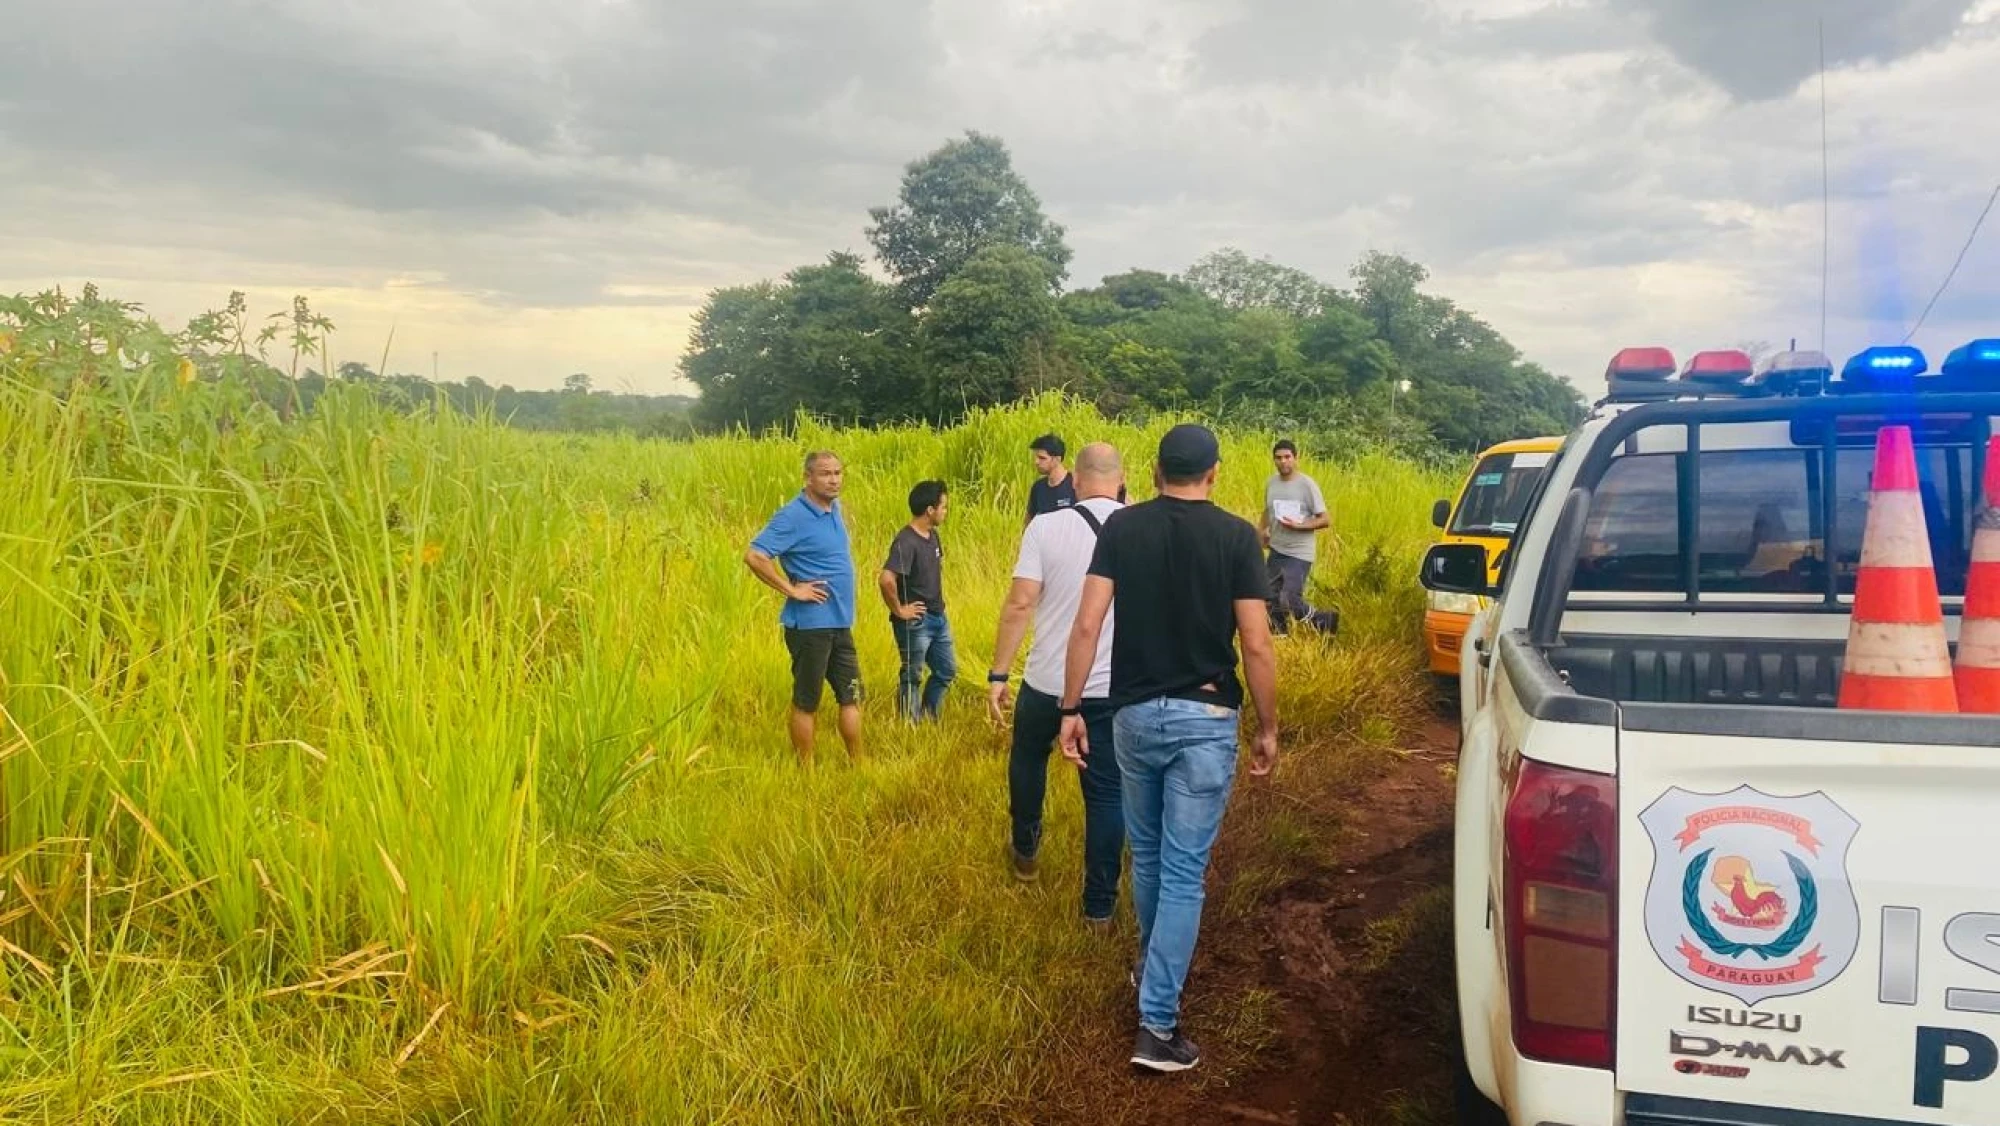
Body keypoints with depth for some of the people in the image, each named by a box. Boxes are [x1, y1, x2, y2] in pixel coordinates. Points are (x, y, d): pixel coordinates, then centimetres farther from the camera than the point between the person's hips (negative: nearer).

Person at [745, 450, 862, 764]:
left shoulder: (835, 509, 9)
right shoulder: (793, 517, -16)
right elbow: (754, 556, -24)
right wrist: (792, 590, -18)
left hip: (840, 623, 8)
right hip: (810, 624, -8)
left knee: (851, 696, 13)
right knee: (806, 703, 4)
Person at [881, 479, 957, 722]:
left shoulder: (933, 535, 6)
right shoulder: (906, 542, -23)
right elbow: (887, 579, -36)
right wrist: (898, 610, -23)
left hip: (939, 618, 9)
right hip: (916, 622, -9)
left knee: (947, 671, 18)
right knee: (912, 678, 5)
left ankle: (928, 719, 34)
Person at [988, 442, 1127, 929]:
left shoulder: (1047, 527, -10)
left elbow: (1020, 604, -13)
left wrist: (998, 675, -7)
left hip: (1048, 681, 0)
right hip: (1113, 688, 1)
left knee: (1027, 759, 27)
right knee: (1107, 792, 10)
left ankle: (1025, 853, 46)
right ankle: (1099, 907, 15)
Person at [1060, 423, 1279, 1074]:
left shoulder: (1120, 528, -1)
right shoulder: (1236, 536, -6)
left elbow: (1087, 627, -7)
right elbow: (1256, 645, -9)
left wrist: (1070, 709, 0)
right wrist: (1268, 728, 1)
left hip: (1135, 714, 3)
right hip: (1205, 719, -3)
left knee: (1146, 856, 22)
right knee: (1184, 871, 1)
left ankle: (1153, 969, 42)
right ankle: (1156, 1024, -1)